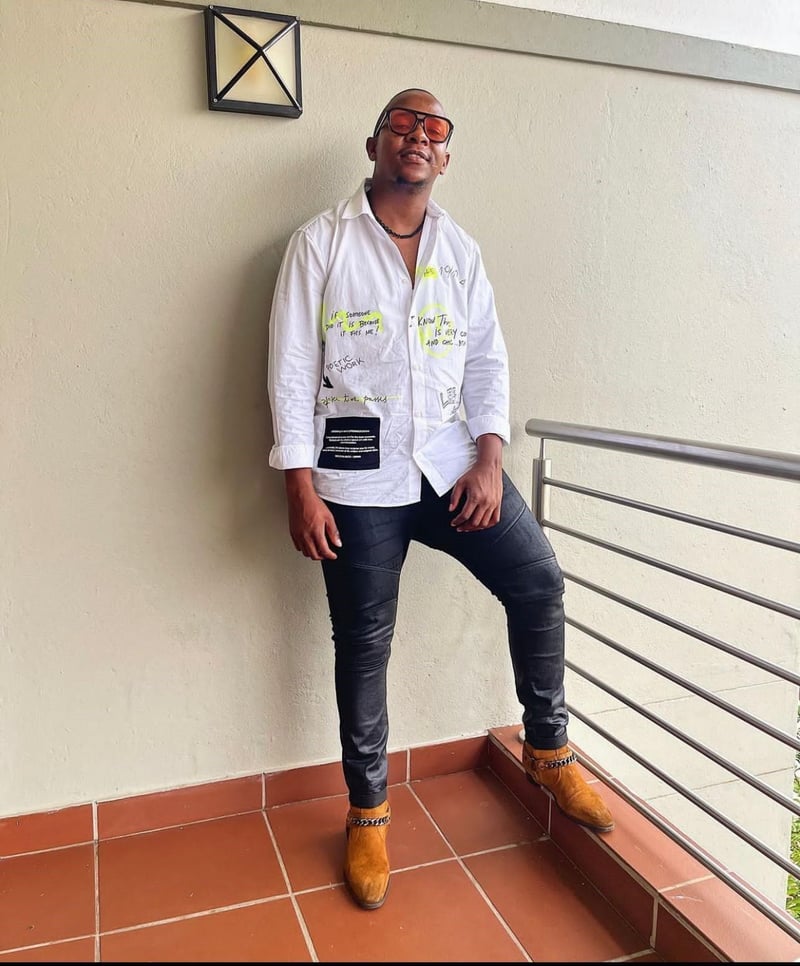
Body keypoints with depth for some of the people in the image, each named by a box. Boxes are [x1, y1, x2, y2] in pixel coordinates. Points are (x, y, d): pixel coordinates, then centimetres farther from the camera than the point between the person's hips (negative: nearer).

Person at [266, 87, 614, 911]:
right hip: (358, 479, -3)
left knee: (539, 583, -5)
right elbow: (292, 370, -4)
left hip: (452, 464, 4)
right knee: (364, 644, 5)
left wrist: (488, 459, -6)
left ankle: (548, 751, 19)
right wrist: (300, 488, -10)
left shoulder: (461, 250, 12)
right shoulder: (321, 243, 0)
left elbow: (487, 359, 8)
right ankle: (368, 812, 25)